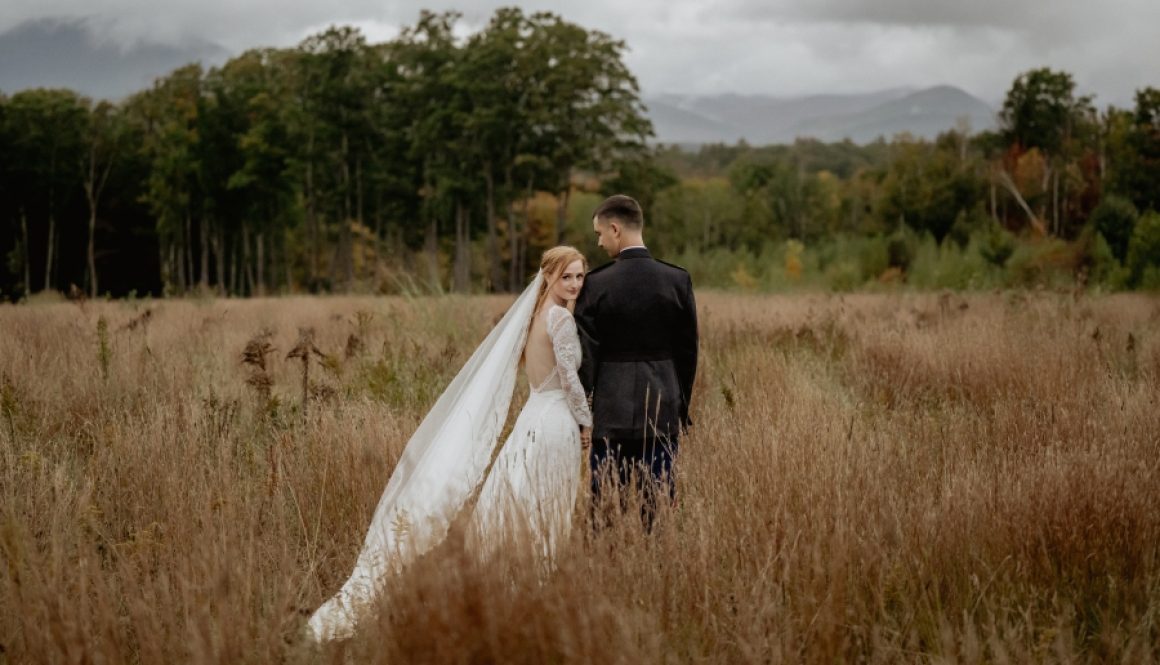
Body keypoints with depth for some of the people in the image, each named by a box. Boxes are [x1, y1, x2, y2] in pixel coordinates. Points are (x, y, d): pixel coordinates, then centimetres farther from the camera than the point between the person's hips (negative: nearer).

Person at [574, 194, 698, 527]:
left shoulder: (596, 284, -8)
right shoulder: (678, 280, 0)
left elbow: (585, 355, -5)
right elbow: (688, 350, 5)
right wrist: (682, 407, 15)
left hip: (612, 412, -2)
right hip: (664, 411, 2)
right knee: (660, 500, 6)